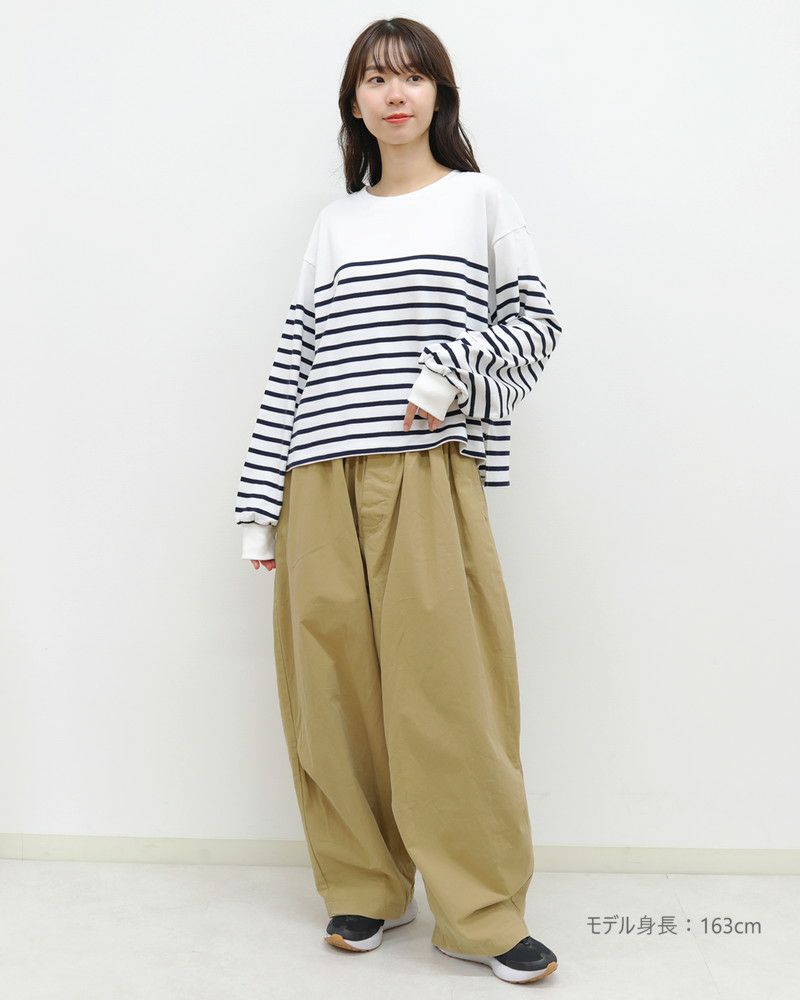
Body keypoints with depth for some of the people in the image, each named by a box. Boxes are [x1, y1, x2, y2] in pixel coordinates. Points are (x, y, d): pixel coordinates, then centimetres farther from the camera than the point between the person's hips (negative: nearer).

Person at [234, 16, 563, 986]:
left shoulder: (481, 198, 14)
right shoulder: (332, 223, 19)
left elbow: (534, 320, 10)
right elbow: (293, 359, 13)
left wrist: (454, 369, -11)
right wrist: (258, 501, 7)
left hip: (430, 471, -2)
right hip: (322, 479, 3)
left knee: (447, 685, -7)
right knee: (336, 685, 3)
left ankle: (480, 912, 6)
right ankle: (365, 887, 19)